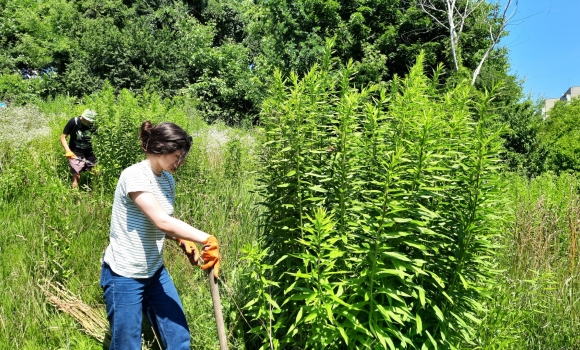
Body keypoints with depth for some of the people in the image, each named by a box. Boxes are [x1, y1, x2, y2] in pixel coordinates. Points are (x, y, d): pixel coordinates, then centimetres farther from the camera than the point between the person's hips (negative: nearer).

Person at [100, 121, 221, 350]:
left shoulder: (168, 180, 2)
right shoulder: (135, 176, -21)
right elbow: (162, 221, -31)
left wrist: (184, 242, -5)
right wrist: (208, 240, -31)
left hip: (155, 272, 7)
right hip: (124, 275, -7)